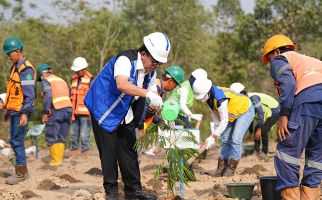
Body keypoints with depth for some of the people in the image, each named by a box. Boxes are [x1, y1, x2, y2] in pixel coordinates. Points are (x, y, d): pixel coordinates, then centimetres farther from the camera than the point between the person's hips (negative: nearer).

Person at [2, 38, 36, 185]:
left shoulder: (26, 69, -14)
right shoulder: (15, 67, 16)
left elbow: (29, 94, -19)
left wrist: (24, 113, -23)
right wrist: (7, 107, 21)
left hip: (21, 112, -10)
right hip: (14, 111, 10)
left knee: (17, 141, -7)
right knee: (14, 141, 13)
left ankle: (20, 173, -1)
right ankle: (23, 172, 20)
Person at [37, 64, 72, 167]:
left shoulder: (46, 81, 1)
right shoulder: (61, 80, 24)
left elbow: (48, 96, -15)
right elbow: (67, 96, 17)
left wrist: (45, 113, -11)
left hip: (57, 110, -7)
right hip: (68, 109, 7)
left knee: (52, 137, 1)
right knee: (61, 138, 12)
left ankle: (55, 160, -2)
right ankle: (60, 158, 11)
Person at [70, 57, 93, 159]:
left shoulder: (90, 80, -4)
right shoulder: (74, 79, 16)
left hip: (85, 113, -6)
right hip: (75, 112, 7)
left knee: (84, 135, -7)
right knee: (74, 134, 9)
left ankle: (84, 153, -2)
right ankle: (73, 152, 15)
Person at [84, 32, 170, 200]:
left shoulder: (151, 71, -1)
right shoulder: (125, 60, -28)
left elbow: (153, 94, 2)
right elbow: (122, 85, -45)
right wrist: (148, 94, -51)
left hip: (124, 113, 8)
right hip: (104, 109, -8)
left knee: (129, 149, 7)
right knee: (109, 150, -6)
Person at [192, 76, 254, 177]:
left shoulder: (220, 99, -39)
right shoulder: (209, 97, -11)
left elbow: (224, 121, -35)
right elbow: (215, 115, 0)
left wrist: (213, 136, -32)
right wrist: (216, 132, 0)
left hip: (245, 111, -9)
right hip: (233, 113, 9)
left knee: (236, 140, -17)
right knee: (225, 139, 5)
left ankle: (231, 168, -11)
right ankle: (222, 167, 10)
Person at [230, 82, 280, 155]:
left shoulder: (253, 98, -30)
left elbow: (260, 113, -33)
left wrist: (259, 129, -30)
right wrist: (250, 132, 12)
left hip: (274, 111, -9)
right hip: (269, 111, 9)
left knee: (263, 130, -18)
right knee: (257, 129, 6)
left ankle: (265, 151, -4)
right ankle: (256, 150, 14)